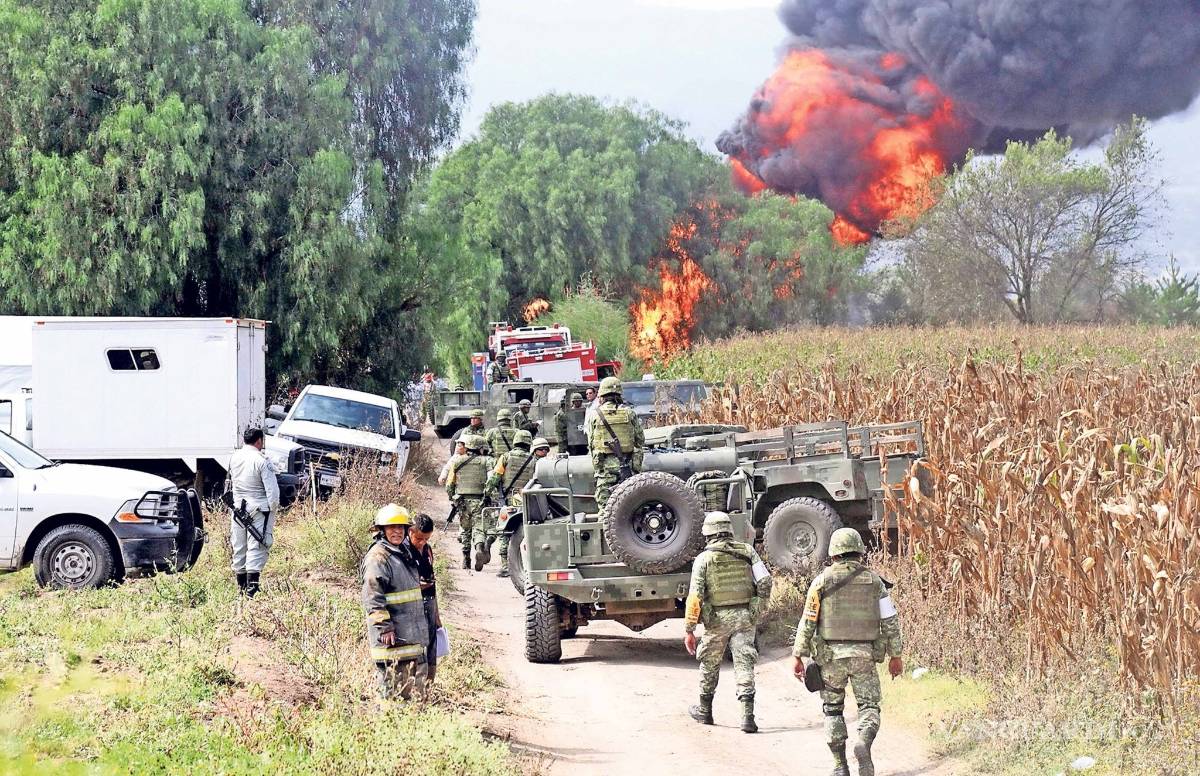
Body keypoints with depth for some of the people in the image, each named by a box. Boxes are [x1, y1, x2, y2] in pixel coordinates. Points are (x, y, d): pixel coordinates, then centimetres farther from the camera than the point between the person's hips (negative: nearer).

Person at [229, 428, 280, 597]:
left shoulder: (234, 458, 5)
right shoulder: (262, 461, -15)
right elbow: (272, 489, -15)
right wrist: (274, 508, -2)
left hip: (238, 507, 6)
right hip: (259, 509, -6)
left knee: (239, 548, 12)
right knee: (256, 548, -6)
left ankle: (241, 587, 19)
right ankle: (252, 588, -14)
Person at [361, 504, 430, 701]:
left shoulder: (405, 553, 16)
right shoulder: (378, 557, -14)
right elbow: (372, 596, -20)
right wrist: (384, 627, -23)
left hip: (414, 633, 10)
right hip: (392, 635, -10)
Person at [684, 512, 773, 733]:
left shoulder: (704, 559, -5)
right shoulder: (747, 551, 3)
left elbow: (695, 597, -8)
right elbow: (765, 581, -3)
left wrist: (689, 630, -5)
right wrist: (759, 609, 11)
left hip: (717, 618, -2)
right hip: (745, 616, 2)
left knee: (710, 664, 17)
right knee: (744, 664, 1)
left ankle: (705, 711, 32)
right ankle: (747, 716, -10)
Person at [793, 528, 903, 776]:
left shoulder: (822, 580, -2)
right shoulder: (874, 581, 3)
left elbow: (808, 621, -4)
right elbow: (890, 621, 3)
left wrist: (798, 656, 2)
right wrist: (895, 656, 11)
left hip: (831, 655, 0)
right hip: (864, 655, 0)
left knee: (832, 709, 14)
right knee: (868, 707, 6)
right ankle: (864, 742, -25)